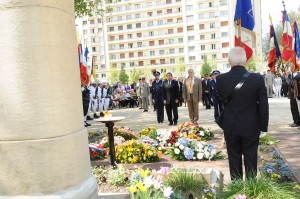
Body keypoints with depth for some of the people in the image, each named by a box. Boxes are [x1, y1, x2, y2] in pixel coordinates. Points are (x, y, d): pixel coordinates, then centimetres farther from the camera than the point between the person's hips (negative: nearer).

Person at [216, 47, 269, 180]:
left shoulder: (221, 79, -12)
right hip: (251, 127, 0)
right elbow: (263, 105, -7)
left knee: (234, 159, 15)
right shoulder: (257, 79, -13)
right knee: (250, 159, 14)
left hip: (230, 127, 1)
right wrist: (263, 127, 2)